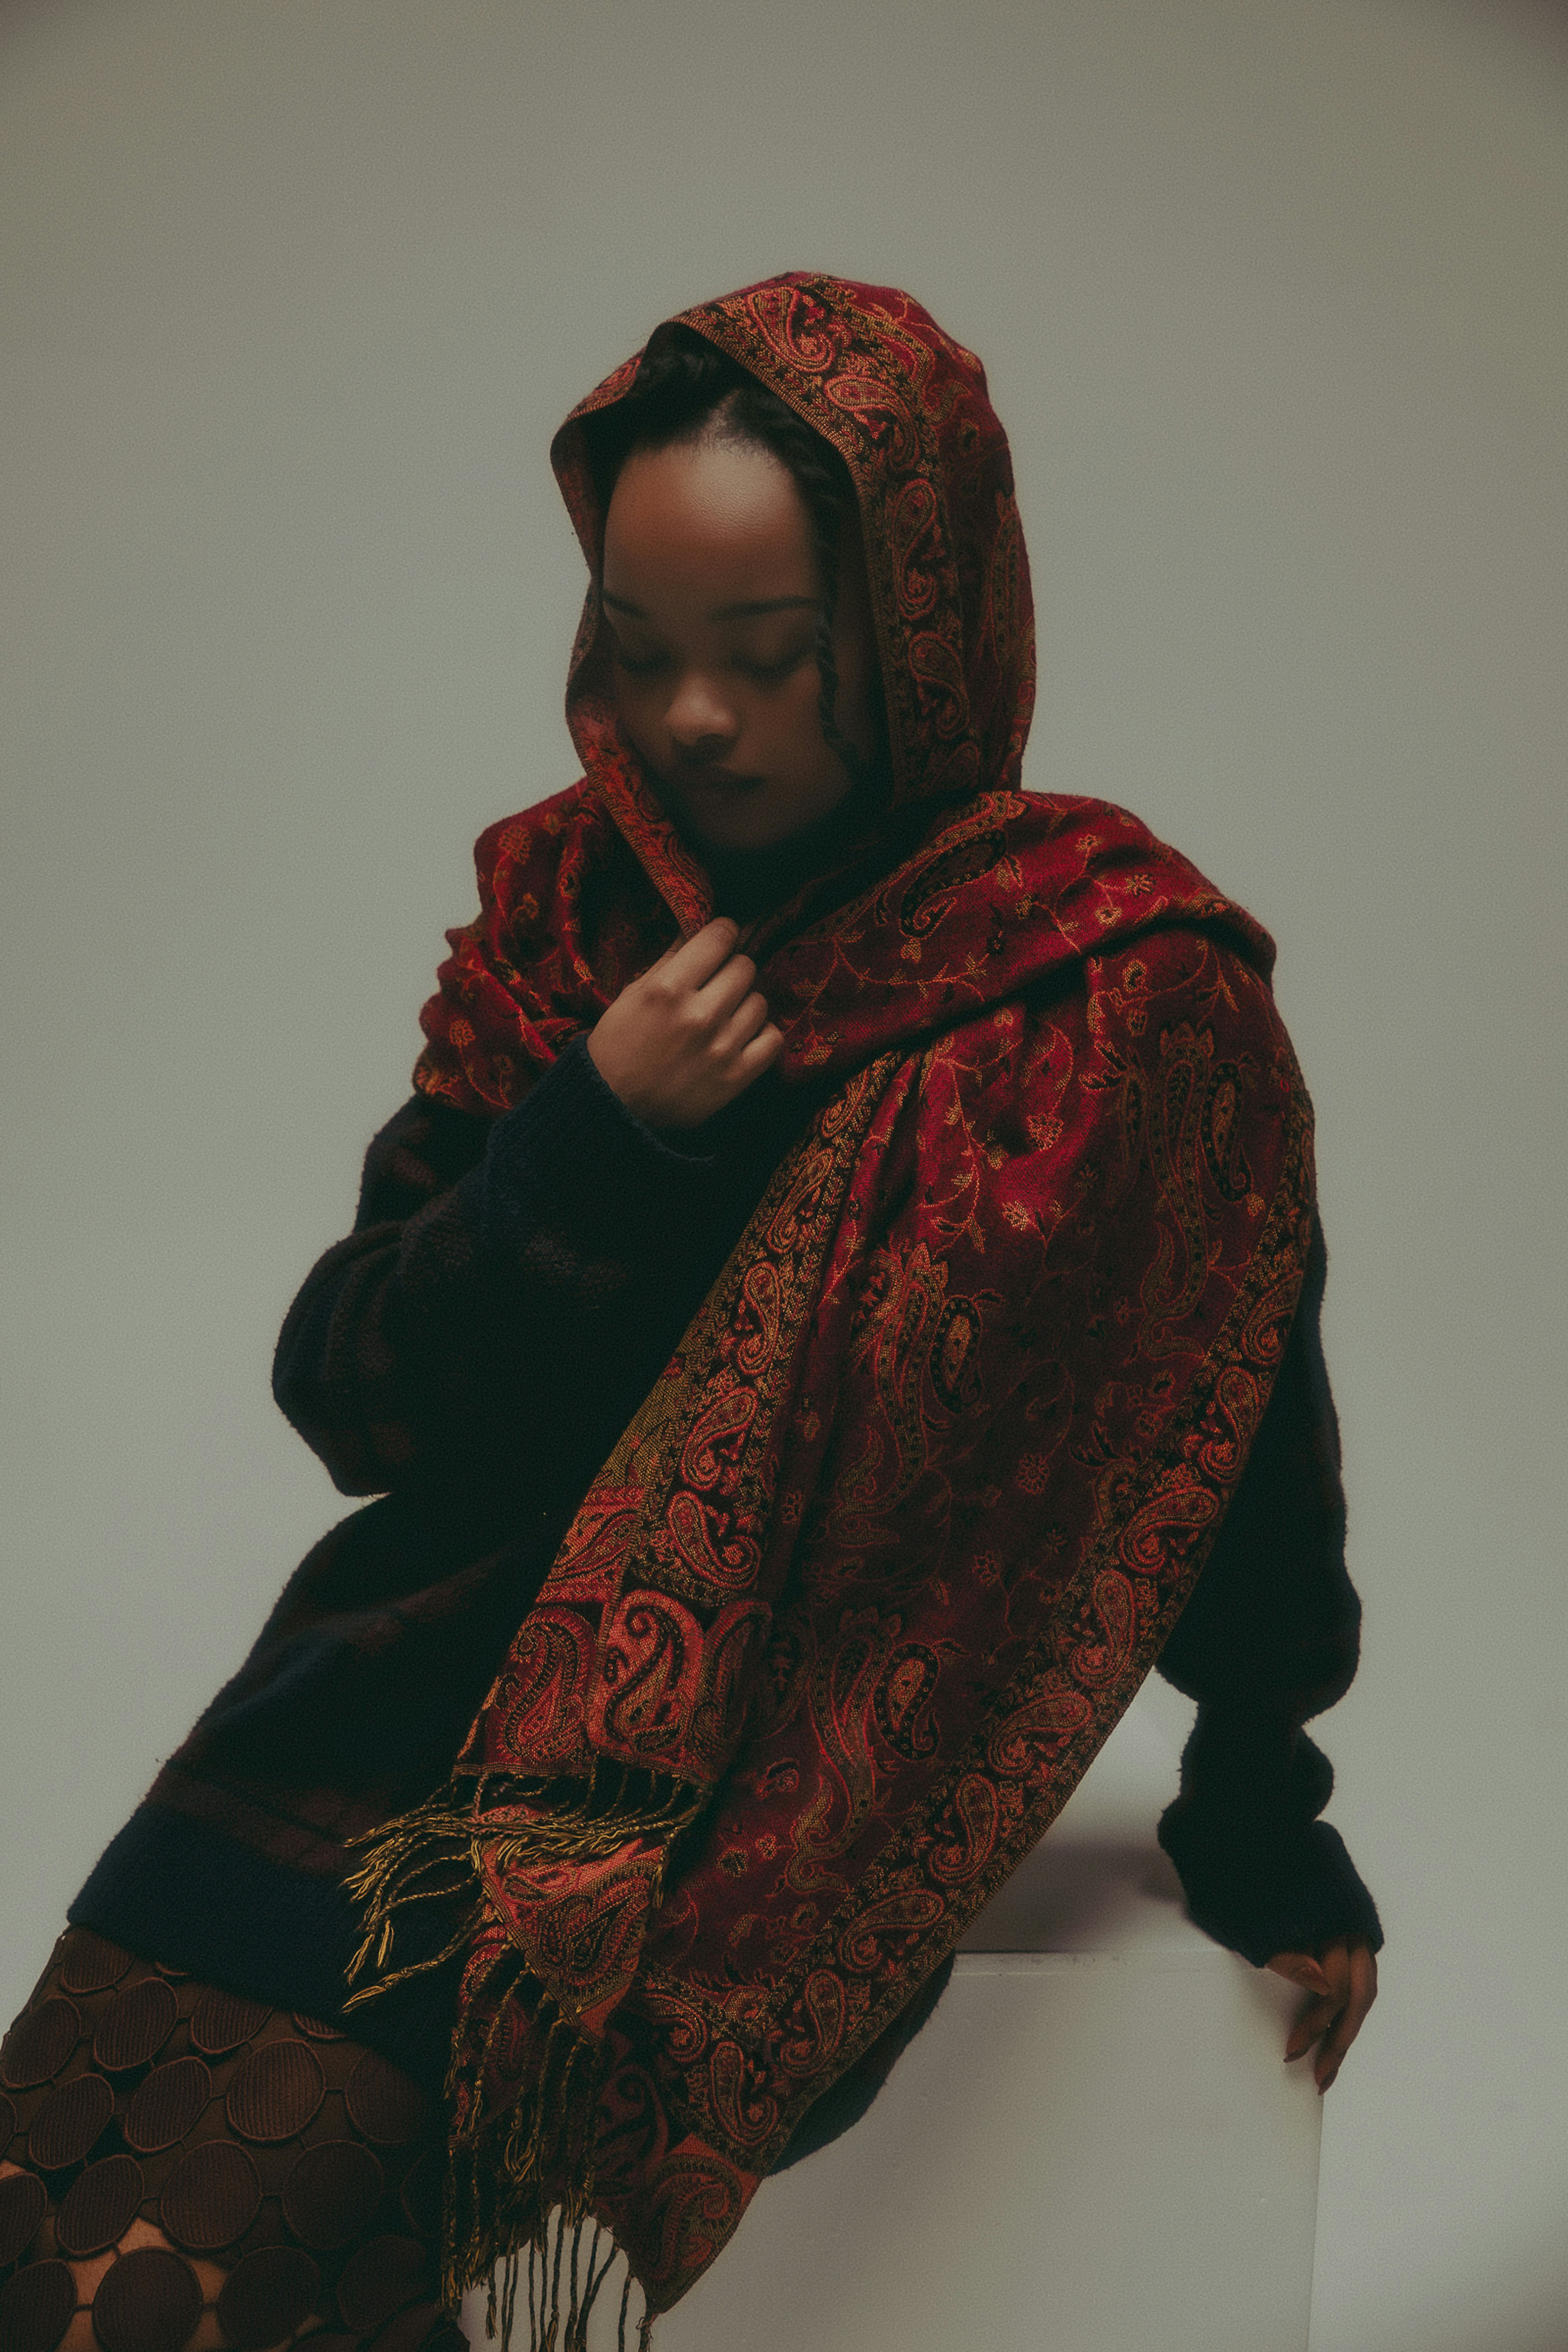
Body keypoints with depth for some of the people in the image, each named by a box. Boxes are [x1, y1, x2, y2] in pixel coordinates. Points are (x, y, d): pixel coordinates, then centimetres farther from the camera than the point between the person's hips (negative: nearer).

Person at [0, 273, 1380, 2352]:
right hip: (438, 1675, 5)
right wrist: (590, 1146, -11)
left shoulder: (1120, 992, -7)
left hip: (770, 1794, -4)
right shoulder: (563, 911, 5)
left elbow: (1235, 1478, 3)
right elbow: (346, 1394, 5)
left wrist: (1269, 1845, 14)